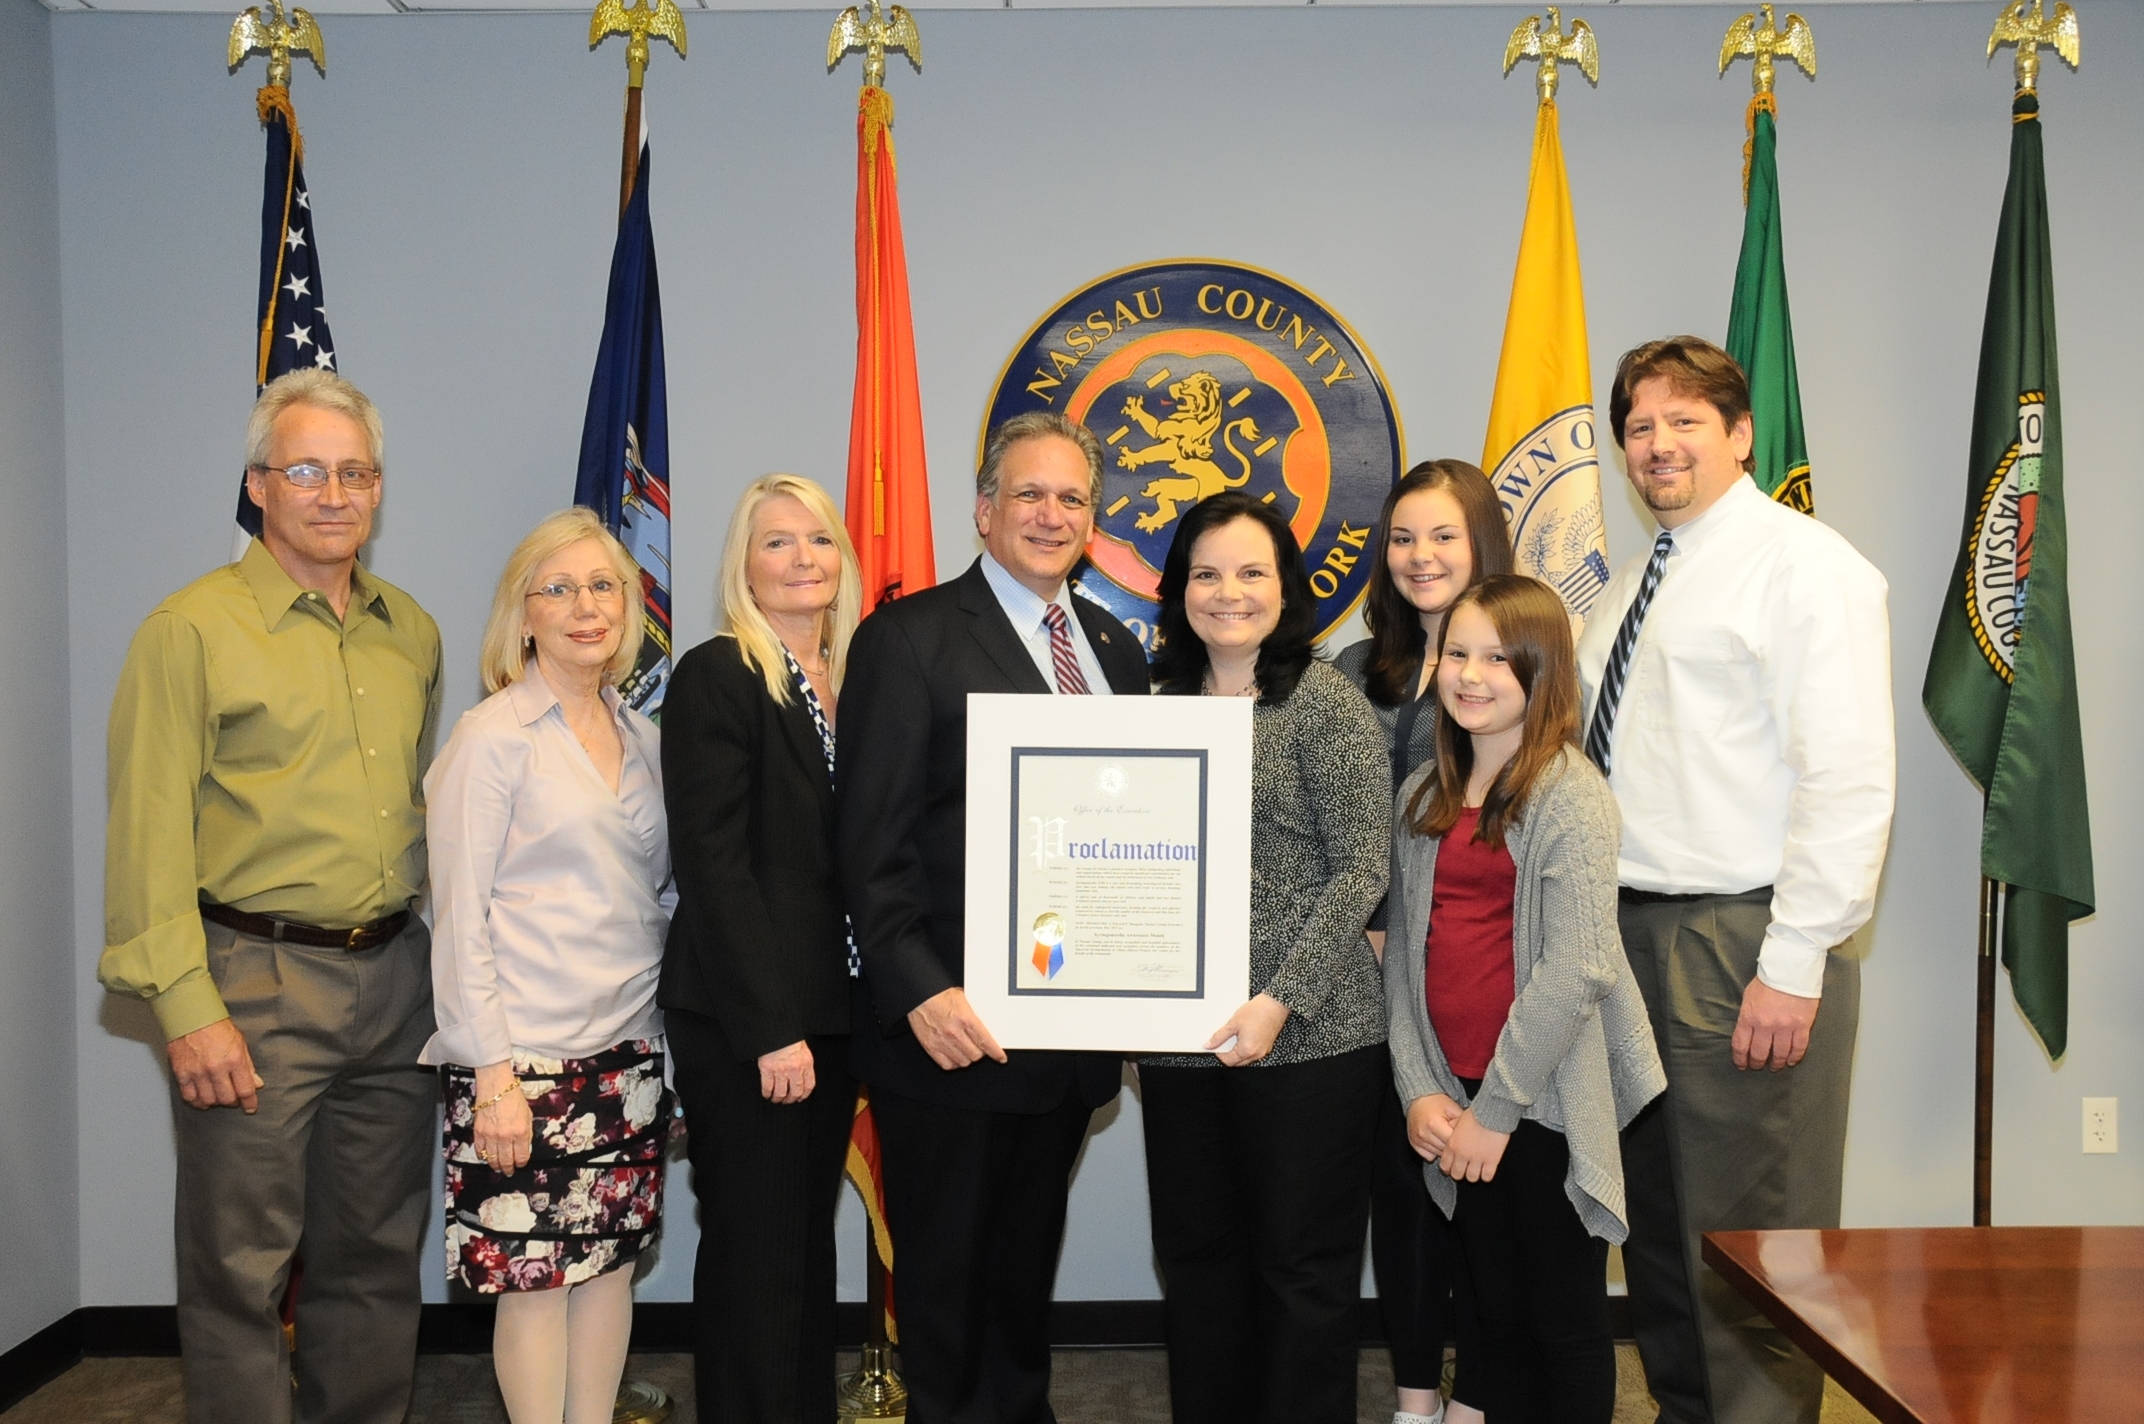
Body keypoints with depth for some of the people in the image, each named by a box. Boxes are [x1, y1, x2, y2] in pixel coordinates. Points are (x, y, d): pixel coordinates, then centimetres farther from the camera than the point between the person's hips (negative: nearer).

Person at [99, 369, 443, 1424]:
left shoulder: (411, 632, 12)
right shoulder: (191, 629, -5)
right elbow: (148, 832, -9)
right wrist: (185, 1006, -15)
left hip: (395, 974, 5)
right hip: (255, 982, -5)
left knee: (378, 1257, 14)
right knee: (240, 1268, 3)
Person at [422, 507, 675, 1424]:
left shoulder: (642, 739, 10)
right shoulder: (492, 737, -7)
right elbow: (459, 917, -9)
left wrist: (677, 1037, 7)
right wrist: (491, 1074, -13)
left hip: (628, 1047, 6)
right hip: (527, 1055, -5)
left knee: (612, 1256, 11)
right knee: (535, 1275, 1)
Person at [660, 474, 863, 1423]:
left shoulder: (849, 682, 11)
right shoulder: (718, 677, -9)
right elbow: (713, 865, -15)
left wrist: (859, 1008, 5)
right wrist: (771, 1028, -18)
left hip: (828, 1014, 7)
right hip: (741, 1022, -7)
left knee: (810, 1239, 16)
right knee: (755, 1252, 3)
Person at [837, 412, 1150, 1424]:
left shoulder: (1115, 649, 11)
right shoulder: (910, 639, -8)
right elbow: (873, 845, -13)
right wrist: (922, 993, -21)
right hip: (953, 1027, -5)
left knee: (1028, 1266, 20)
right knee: (945, 1275, 11)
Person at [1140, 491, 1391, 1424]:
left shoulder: (1326, 702, -6)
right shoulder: (1162, 706, 9)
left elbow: (1361, 870, -10)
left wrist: (1279, 1002, -17)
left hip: (1309, 1035, -5)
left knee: (1303, 1263, 6)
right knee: (1195, 1257, 14)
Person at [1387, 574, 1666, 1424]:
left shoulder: (1569, 794, -10)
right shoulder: (1423, 798, 10)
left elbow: (1578, 966, -18)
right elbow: (1405, 955, 8)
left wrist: (1497, 1108, -15)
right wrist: (1419, 1091, -2)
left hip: (1545, 1103, -5)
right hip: (1460, 1107, 6)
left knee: (1565, 1320, 7)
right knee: (1497, 1313, 16)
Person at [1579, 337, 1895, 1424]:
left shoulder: (1804, 564, -7)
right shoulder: (1629, 592, 18)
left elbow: (1848, 776, -16)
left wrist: (1792, 966, -20)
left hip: (1742, 941, -8)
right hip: (1630, 930, 8)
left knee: (1752, 1241, 0)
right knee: (1657, 1223, 16)